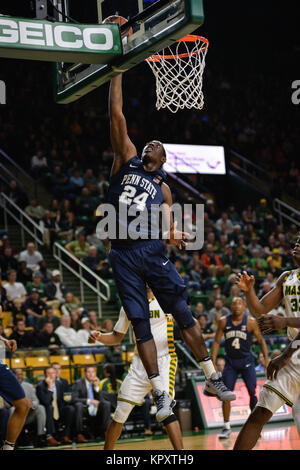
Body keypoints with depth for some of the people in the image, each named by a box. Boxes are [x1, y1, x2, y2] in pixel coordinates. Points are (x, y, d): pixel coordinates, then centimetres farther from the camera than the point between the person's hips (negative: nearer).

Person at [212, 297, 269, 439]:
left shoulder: (250, 322, -8)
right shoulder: (223, 322, -3)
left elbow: (261, 340, 1)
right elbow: (217, 342, 5)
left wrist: (266, 358, -10)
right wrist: (213, 362, -1)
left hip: (246, 361, -1)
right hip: (230, 361, 2)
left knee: (252, 393, -5)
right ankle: (226, 428, 4)